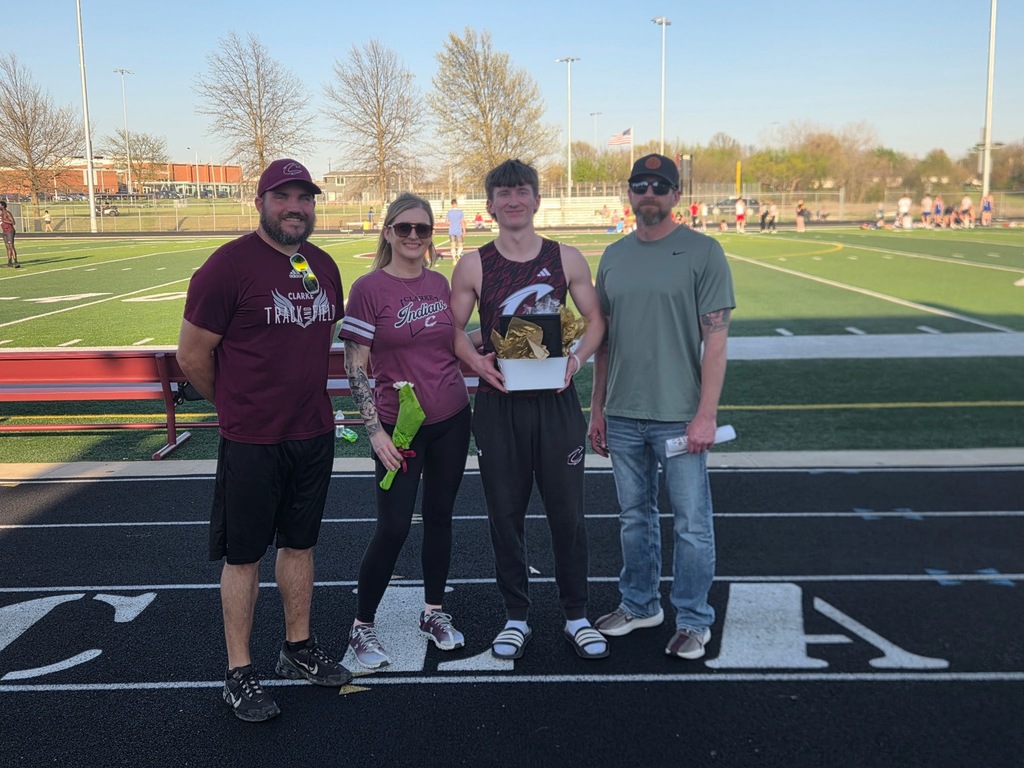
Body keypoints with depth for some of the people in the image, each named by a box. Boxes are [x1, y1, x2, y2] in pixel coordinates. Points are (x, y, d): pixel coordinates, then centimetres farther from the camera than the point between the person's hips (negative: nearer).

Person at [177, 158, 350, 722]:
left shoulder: (324, 267, 7)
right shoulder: (228, 265, -13)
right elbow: (192, 356, -9)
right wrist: (241, 406, 3)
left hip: (314, 433, 6)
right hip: (251, 441, -6)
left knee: (299, 544, 17)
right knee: (244, 555, 5)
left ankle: (299, 649, 32)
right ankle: (239, 674, 18)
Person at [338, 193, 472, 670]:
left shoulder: (439, 283, 5)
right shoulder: (368, 289, -10)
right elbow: (355, 367, -10)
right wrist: (375, 431, -14)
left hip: (451, 419, 5)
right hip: (399, 426, -5)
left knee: (440, 517, 13)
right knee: (393, 528, -3)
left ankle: (434, 613, 30)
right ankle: (362, 627, 16)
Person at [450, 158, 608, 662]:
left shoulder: (566, 259, 3)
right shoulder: (474, 267, 0)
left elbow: (596, 318, 9)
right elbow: (454, 329, 5)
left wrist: (577, 358, -8)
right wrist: (476, 361, -13)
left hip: (555, 400, 0)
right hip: (498, 403, 0)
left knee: (567, 512, 6)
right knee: (505, 513, 8)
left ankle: (576, 615, 24)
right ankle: (516, 617, 25)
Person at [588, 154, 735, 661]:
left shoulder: (703, 252, -4)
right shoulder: (613, 257, 10)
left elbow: (715, 338, -8)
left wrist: (706, 414, -15)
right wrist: (597, 409, 12)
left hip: (679, 417, -4)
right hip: (623, 416, 5)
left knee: (691, 524, 3)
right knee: (634, 518, 16)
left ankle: (693, 620, 19)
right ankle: (639, 604, 32)